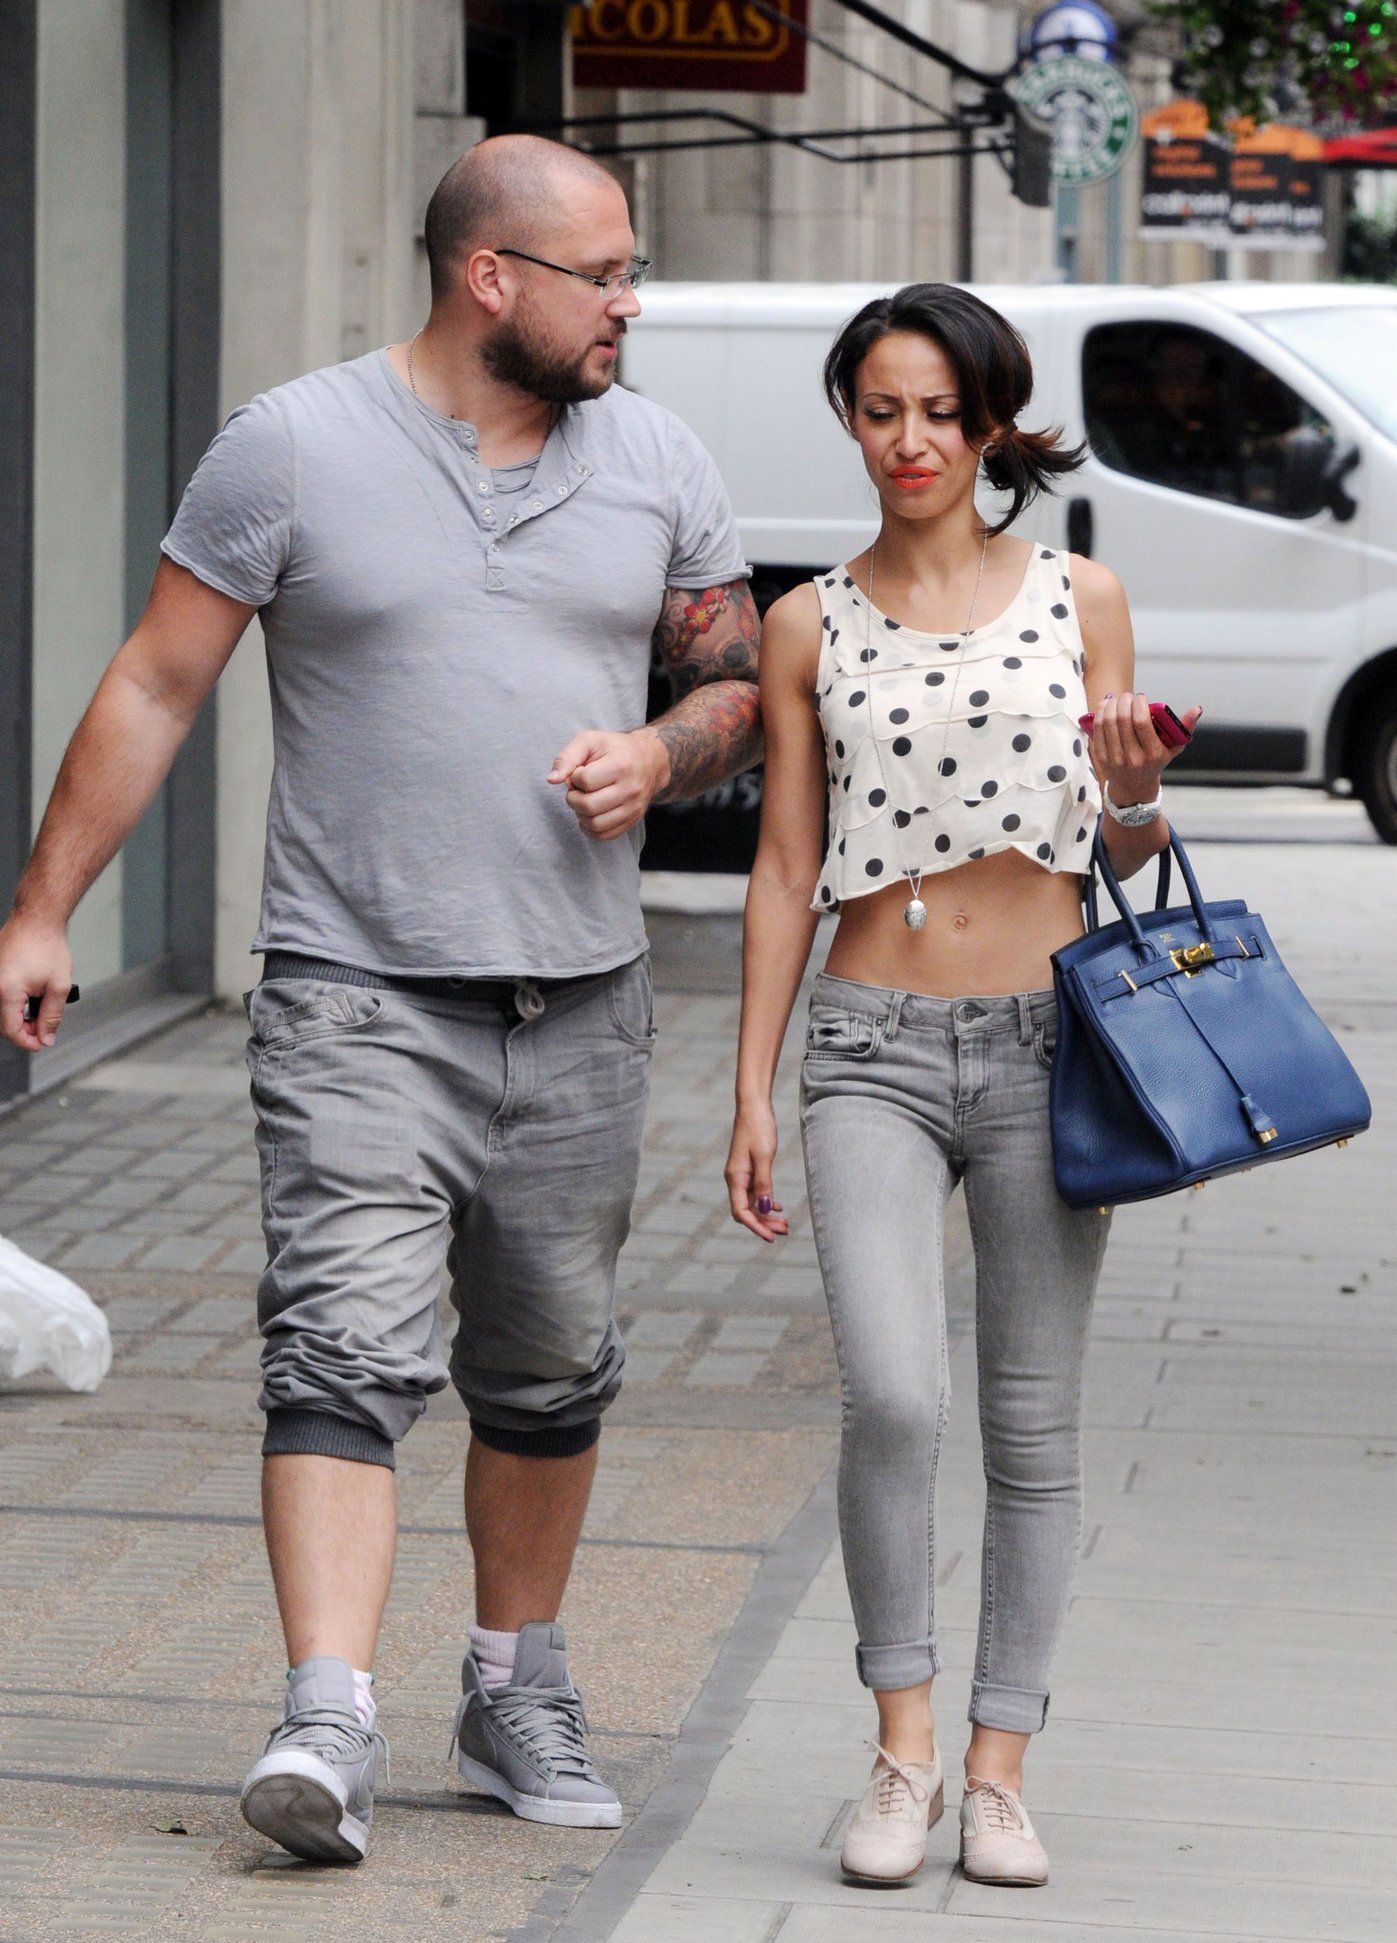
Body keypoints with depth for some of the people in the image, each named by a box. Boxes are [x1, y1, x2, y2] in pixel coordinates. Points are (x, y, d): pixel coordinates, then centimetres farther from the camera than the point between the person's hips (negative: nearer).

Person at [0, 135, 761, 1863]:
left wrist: (661, 757, -7)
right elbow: (153, 690, 0)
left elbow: (742, 682, 16)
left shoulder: (656, 462, 7)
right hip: (357, 994, -4)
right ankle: (327, 1725, -22)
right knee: (345, 1354, -15)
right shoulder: (293, 448, -4)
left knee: (550, 1374, 12)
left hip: (579, 1003, 4)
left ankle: (518, 1692, 29)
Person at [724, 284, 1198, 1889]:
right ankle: (902, 1743, -1)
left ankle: (998, 1770, 13)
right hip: (874, 1047, -1)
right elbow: (785, 870, 8)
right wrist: (750, 1092, 3)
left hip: (1043, 1038, 1)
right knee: (892, 1400, -17)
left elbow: (1132, 856, 11)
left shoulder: (1078, 598, 6)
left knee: (1032, 1424, 3)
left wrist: (1136, 792, -13)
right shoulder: (813, 627, 6)